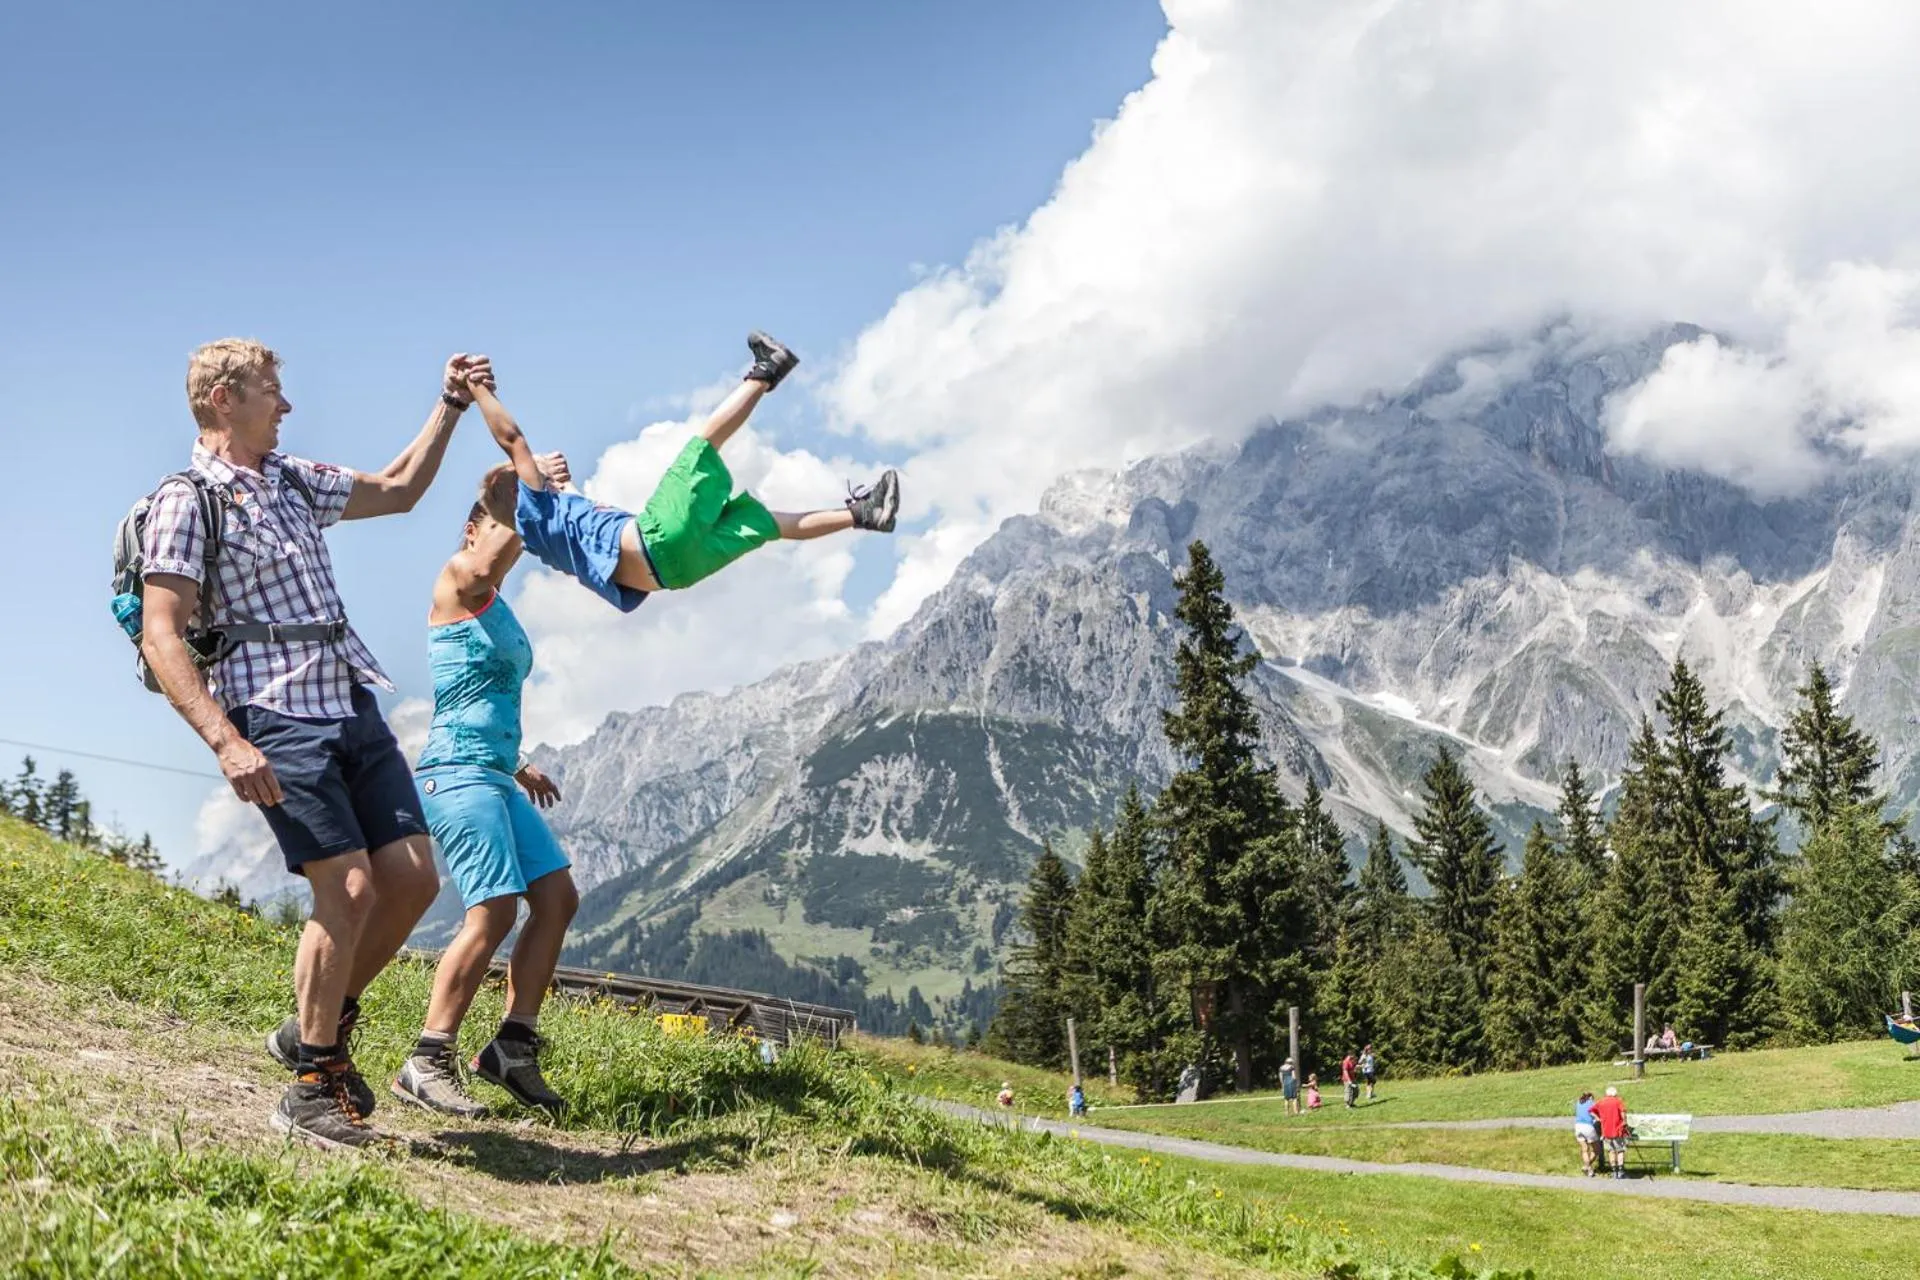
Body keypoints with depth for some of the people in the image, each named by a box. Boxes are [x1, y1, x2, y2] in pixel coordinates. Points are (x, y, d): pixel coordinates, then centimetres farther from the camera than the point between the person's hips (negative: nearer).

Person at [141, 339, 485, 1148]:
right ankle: (309, 1088, 1)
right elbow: (162, 640, -12)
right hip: (278, 724, -7)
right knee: (349, 889, -14)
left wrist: (450, 404, 26)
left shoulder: (296, 481, 17)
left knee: (413, 879, 1)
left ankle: (320, 1023, 21)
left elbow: (397, 491, 32)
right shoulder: (186, 503, -5)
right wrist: (226, 744, -23)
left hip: (354, 710, 8)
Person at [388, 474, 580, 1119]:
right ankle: (427, 1062, -11)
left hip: (495, 778, 9)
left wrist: (517, 765, 29)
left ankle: (513, 1045, 9)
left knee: (558, 897, 4)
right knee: (494, 911, -17)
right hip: (456, 772, -9)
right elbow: (486, 564, -27)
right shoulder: (455, 581, -2)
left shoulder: (499, 611, 23)